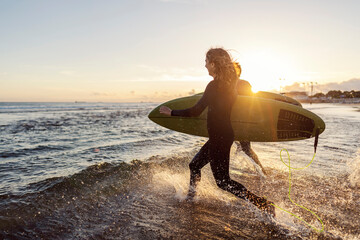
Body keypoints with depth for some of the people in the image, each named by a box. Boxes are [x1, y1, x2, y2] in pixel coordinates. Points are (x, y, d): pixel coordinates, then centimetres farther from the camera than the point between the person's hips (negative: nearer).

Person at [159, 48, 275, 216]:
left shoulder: (214, 85, -20)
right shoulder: (230, 83, 6)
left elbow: (196, 111, -19)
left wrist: (171, 112, -7)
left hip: (219, 137, -9)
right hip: (225, 134, 9)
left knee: (223, 182, 0)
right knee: (194, 165, 22)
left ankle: (263, 204, 2)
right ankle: (191, 197, 39)